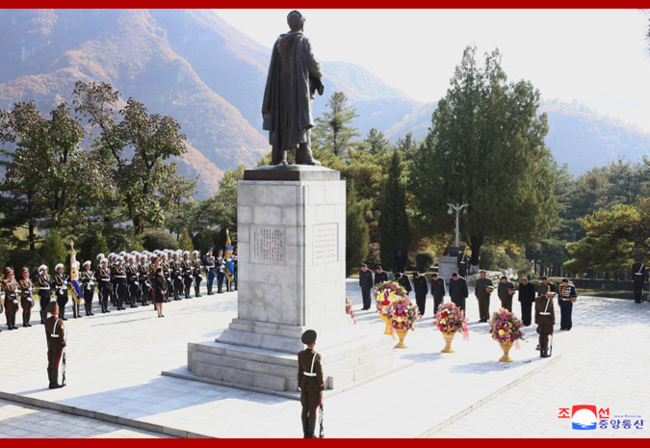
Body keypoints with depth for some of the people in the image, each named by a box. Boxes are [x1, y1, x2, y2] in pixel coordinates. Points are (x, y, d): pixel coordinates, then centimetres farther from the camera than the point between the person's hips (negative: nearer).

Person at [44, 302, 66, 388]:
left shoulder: (47, 321, 1)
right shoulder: (59, 321, -22)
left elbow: (47, 334, 8)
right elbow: (61, 335, -19)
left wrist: (49, 344, 16)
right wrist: (64, 343, -5)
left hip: (51, 345, 7)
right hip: (59, 345, -7)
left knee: (50, 363, 12)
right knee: (57, 363, 1)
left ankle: (51, 382, 19)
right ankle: (54, 383, 6)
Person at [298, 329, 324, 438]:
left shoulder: (301, 354, -5)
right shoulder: (316, 356, -23)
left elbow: (300, 371, 2)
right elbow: (319, 373, -19)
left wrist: (300, 385, 12)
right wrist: (322, 388, -8)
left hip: (305, 383, 6)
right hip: (314, 385, -6)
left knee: (305, 408, 13)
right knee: (313, 409, 4)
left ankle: (305, 433, 19)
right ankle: (310, 435, 10)